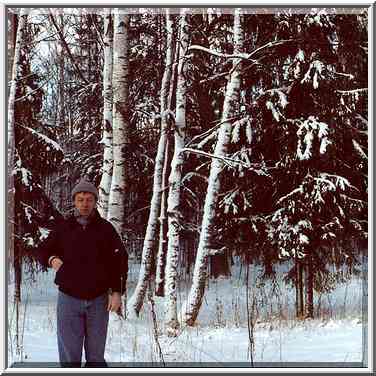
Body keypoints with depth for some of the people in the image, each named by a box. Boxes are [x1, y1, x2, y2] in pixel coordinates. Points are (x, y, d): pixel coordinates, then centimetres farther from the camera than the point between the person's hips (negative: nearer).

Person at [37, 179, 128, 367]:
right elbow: (43, 251, 11)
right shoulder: (63, 228, 1)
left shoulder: (106, 229, 0)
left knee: (96, 356, 9)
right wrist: (51, 259, -12)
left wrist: (117, 293, -6)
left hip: (98, 301, 0)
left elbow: (120, 260, 1)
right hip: (69, 300, 0)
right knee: (69, 356, -1)